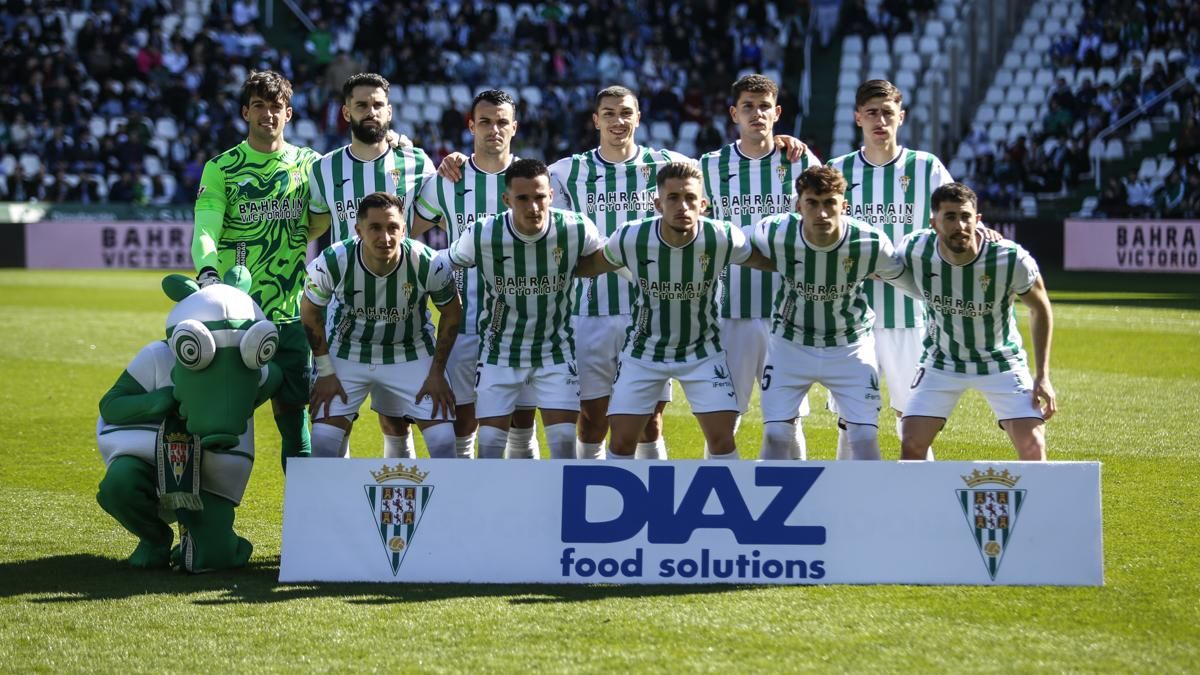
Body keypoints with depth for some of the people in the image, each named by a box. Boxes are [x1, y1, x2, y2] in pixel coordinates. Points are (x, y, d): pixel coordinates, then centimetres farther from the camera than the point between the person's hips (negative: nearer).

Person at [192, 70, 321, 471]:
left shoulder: (309, 164, 10)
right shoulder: (221, 168, 2)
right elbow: (206, 227, -12)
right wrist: (207, 269, -29)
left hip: (292, 312, 2)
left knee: (293, 408, 4)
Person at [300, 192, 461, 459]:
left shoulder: (429, 264, -25)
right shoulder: (332, 263, -26)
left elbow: (452, 314, -4)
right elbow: (310, 312, -5)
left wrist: (437, 372, -3)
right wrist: (325, 372, -4)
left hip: (412, 352, 0)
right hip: (348, 352, 0)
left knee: (443, 440, -8)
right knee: (324, 439, -11)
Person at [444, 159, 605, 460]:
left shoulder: (576, 230, -17)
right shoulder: (481, 236, -19)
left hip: (556, 350, 0)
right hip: (500, 352, 0)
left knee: (564, 441, -5)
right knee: (490, 443, -3)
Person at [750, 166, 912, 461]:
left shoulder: (871, 243, -24)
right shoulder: (774, 234, -24)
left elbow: (910, 280, -4)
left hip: (851, 346, 0)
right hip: (791, 344, 0)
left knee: (864, 438, -6)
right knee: (776, 434, -5)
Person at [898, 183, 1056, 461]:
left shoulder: (1012, 260, -26)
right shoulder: (914, 251, -22)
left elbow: (1040, 309, -8)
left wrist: (1043, 376, -8)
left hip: (1001, 361, -2)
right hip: (941, 361, 2)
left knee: (1033, 447, -14)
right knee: (911, 446, -6)